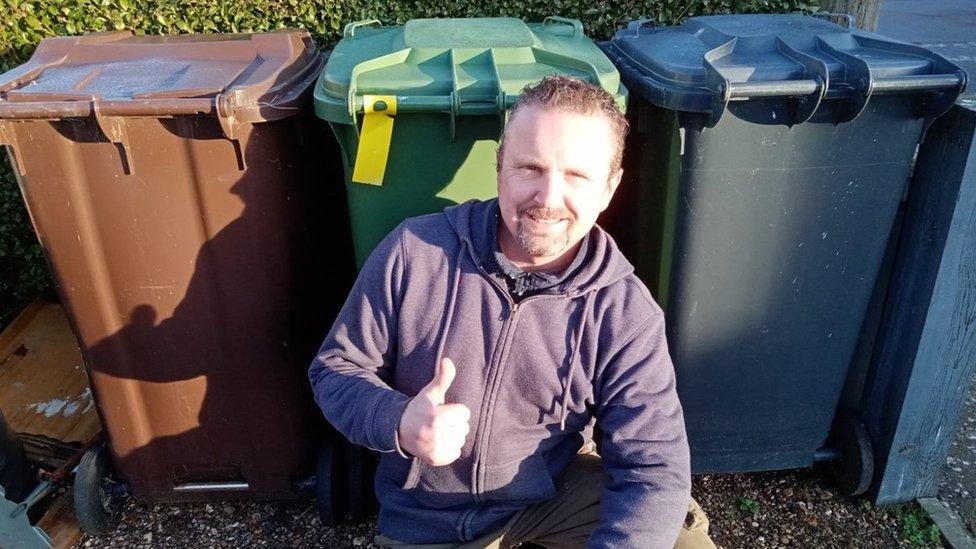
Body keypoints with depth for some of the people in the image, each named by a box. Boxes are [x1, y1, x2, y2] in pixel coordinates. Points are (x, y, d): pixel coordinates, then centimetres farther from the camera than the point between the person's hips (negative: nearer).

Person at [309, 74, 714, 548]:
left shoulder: (625, 312, -17)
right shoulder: (414, 252, -18)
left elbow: (652, 469, -19)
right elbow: (334, 368, -7)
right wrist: (398, 423, -28)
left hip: (556, 490, 1)